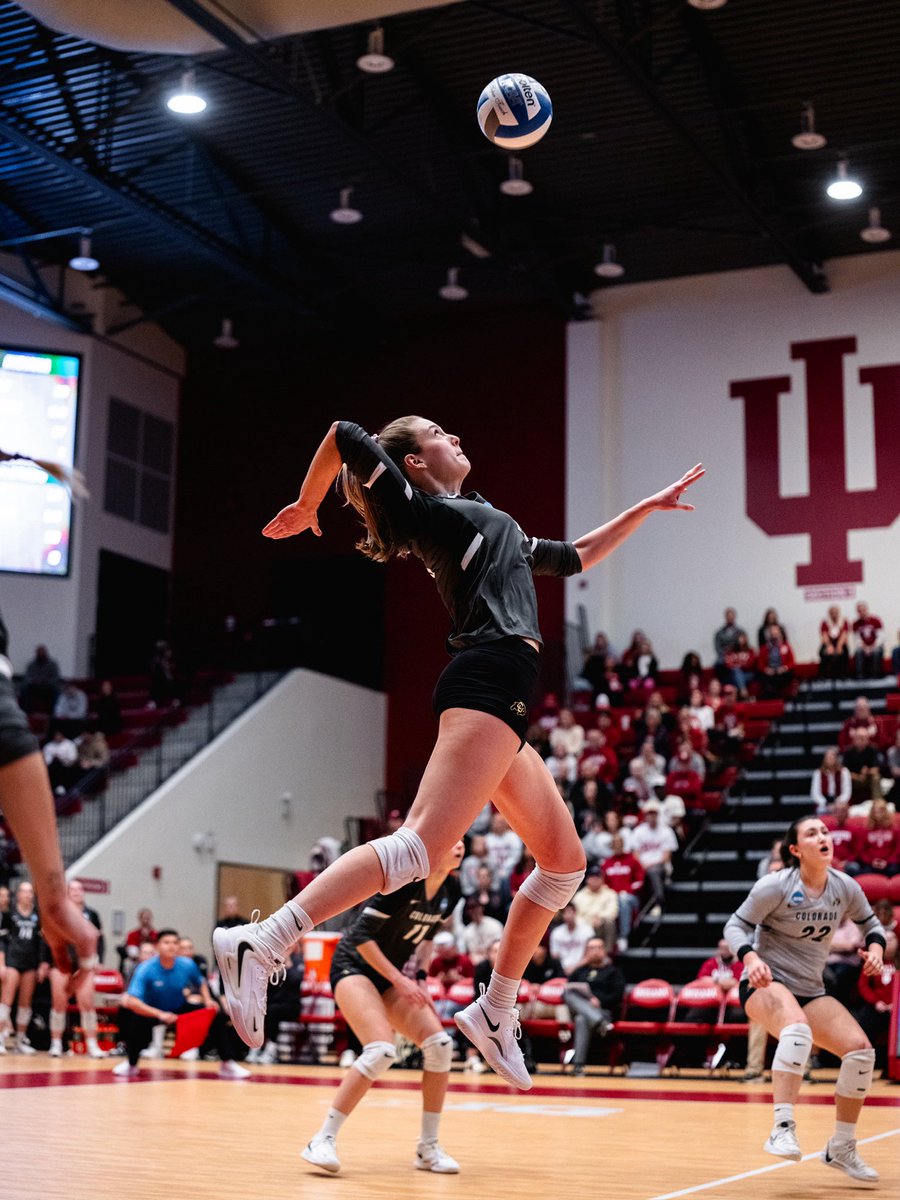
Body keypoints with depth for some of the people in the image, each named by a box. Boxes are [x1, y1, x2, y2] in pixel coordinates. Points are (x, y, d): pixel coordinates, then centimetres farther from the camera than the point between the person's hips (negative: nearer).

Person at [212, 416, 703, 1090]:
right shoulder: (429, 512, 4)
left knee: (565, 862, 13)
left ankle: (495, 1011, 16)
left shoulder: (491, 526, 30)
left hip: (502, 708, 10)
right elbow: (346, 436, -5)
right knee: (419, 846, -25)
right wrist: (308, 507, 7)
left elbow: (574, 557, 41)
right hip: (486, 684, -10)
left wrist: (649, 506, 42)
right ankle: (260, 945, -32)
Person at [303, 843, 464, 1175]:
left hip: (390, 976, 7)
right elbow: (361, 935, -22)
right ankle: (322, 1140, -17)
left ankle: (428, 1148, 2)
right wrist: (400, 981, -22)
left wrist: (420, 977, 5)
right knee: (382, 1051, -27)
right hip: (353, 967, -7)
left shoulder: (450, 891, -1)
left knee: (439, 1043, -10)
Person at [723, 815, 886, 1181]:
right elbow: (736, 925, -10)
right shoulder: (776, 885, -15)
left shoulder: (845, 888, -1)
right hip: (766, 983, -6)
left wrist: (876, 948, -6)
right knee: (798, 1029, -38)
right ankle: (782, 1129, -40)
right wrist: (750, 958, -29)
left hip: (810, 991, 6)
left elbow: (870, 922, 16)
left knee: (861, 1049, -11)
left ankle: (841, 1148, 6)